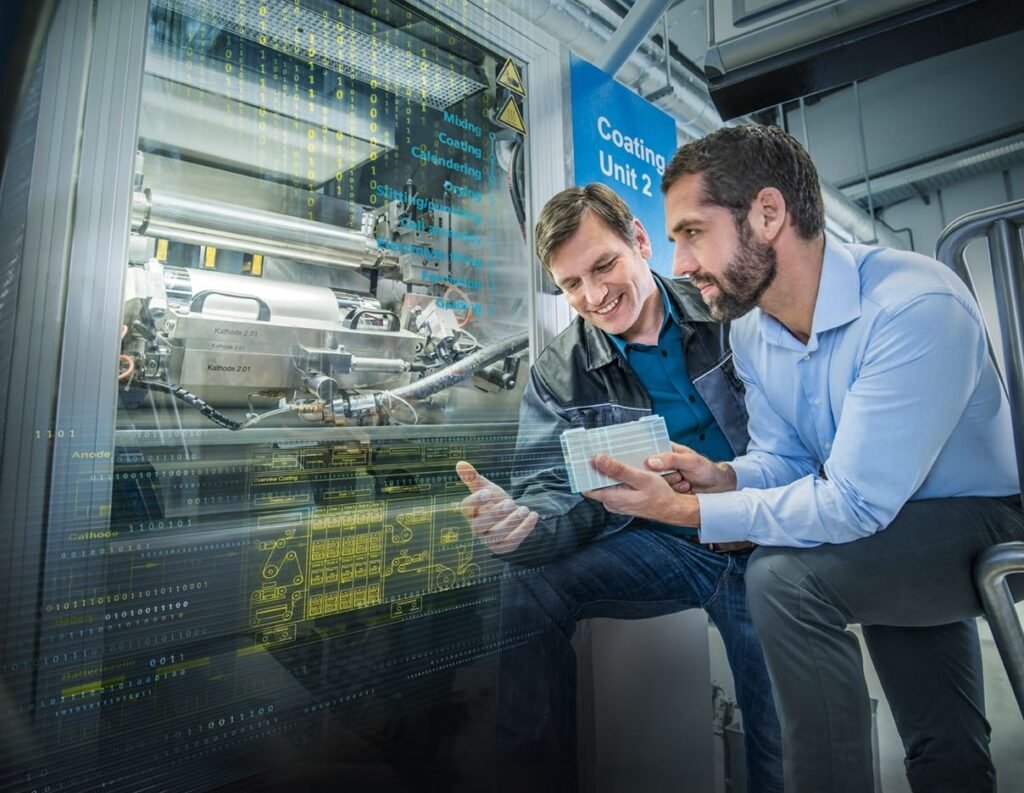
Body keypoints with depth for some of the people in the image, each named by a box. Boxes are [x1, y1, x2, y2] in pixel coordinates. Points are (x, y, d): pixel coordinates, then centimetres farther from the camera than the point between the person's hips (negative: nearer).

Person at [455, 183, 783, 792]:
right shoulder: (558, 376, 0)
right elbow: (558, 495, -6)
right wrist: (520, 522, -30)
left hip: (761, 537, -1)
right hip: (659, 546, 2)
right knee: (529, 588, -19)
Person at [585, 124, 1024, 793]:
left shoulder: (917, 308, -30)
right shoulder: (751, 327, -7)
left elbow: (854, 504, -33)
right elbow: (783, 460, 0)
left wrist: (685, 510, -31)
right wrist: (724, 477, -22)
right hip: (891, 537, 7)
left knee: (785, 576, -28)